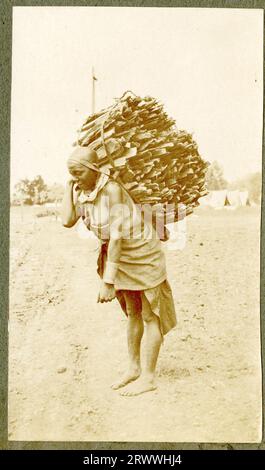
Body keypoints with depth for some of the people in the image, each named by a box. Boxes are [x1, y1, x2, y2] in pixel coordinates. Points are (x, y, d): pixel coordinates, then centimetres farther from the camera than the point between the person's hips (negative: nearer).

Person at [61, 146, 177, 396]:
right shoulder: (83, 191, -3)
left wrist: (108, 281, -29)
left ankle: (148, 377, 14)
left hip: (142, 252, -8)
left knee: (150, 315, 4)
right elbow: (67, 221, -15)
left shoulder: (111, 189, -28)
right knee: (133, 313, 17)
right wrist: (69, 184, -11)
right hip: (121, 253, 8)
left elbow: (116, 236, -30)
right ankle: (134, 368, 30)